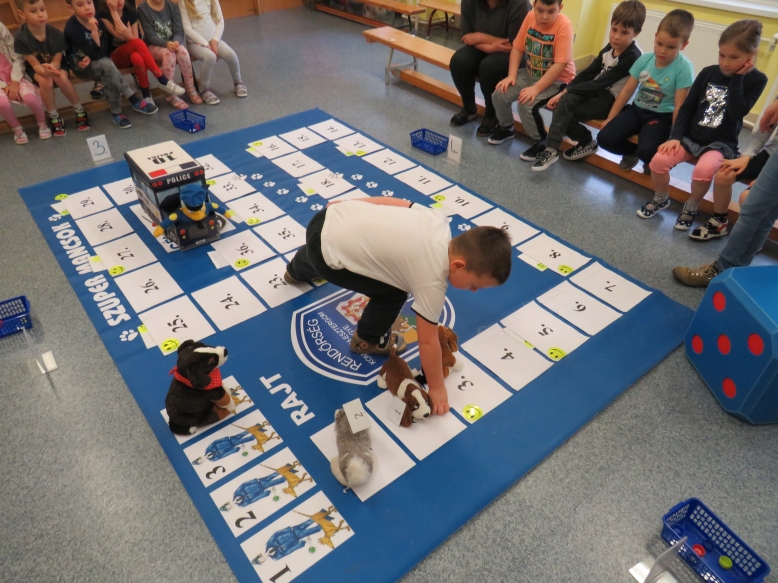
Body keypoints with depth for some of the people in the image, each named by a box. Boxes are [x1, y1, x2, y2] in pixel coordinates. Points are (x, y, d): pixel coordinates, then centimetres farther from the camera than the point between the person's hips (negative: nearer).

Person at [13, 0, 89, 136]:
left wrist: (51, 68, -40)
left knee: (61, 78, -32)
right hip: (36, 69, -1)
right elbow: (35, 64, -21)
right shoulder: (21, 38, -26)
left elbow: (56, 61, -16)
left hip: (56, 64, 1)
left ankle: (80, 111, -10)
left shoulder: (56, 34, -23)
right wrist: (45, 70, -44)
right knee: (45, 81, -33)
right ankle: (54, 117, -12)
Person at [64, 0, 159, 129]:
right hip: (79, 66, -6)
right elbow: (96, 54, -28)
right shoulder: (72, 27, -23)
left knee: (107, 73, -28)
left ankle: (116, 112, -20)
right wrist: (94, 31, -38)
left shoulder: (97, 21, -5)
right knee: (106, 65, -33)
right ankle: (135, 100, -28)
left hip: (95, 63, 6)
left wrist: (91, 58, -21)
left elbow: (104, 50, -2)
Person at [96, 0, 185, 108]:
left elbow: (134, 38, -5)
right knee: (137, 43, -34)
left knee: (137, 57, -37)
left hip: (132, 53, 3)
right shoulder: (102, 14, -9)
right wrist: (113, 11, -19)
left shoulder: (131, 12, 3)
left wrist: (128, 34, -28)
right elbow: (120, 35, -20)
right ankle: (162, 80, -32)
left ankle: (146, 95, -29)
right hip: (114, 57, -3)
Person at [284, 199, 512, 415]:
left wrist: (347, 205, 21)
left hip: (329, 218, 8)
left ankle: (297, 272, 78)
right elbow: (428, 342, -14)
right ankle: (367, 339, 26)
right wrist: (437, 388, 0)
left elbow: (394, 202, 9)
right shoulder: (432, 280, -22)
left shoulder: (438, 220, -4)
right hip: (327, 250, -8)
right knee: (392, 293, -3)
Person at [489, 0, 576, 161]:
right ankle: (506, 127, 19)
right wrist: (511, 75, -13)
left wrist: (536, 88, -32)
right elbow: (518, 48, -1)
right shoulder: (530, 17, -7)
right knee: (499, 94, -10)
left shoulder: (564, 26, -23)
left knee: (527, 104, -28)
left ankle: (541, 142, -4)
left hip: (557, 79, -6)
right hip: (530, 73, 6)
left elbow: (560, 65, -27)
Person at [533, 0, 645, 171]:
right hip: (597, 91, 7)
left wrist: (568, 91, -20)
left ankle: (587, 142, -5)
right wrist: (564, 92, -9)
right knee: (564, 102, -20)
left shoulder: (632, 57, -19)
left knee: (565, 112, -22)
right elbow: (588, 73, 3)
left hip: (611, 100, -7)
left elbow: (601, 83, -22)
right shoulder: (610, 47, 5)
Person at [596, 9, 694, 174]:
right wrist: (610, 118, 3)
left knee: (647, 150, -32)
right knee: (604, 138, -17)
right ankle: (633, 152, 14)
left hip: (661, 116, -4)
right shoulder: (644, 59, -2)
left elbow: (679, 106, -15)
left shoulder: (684, 68, -15)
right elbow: (627, 90, 4)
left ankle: (653, 160, 8)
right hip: (637, 109, 5)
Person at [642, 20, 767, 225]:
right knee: (658, 160, -24)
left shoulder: (756, 80, -4)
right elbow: (688, 107, 5)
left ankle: (691, 207, -4)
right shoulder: (709, 72, 3)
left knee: (704, 170, -35)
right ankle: (661, 198, 6)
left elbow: (737, 113, -18)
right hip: (691, 136, 3)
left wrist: (737, 78, -15)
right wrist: (675, 136, -8)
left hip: (721, 143, -3)